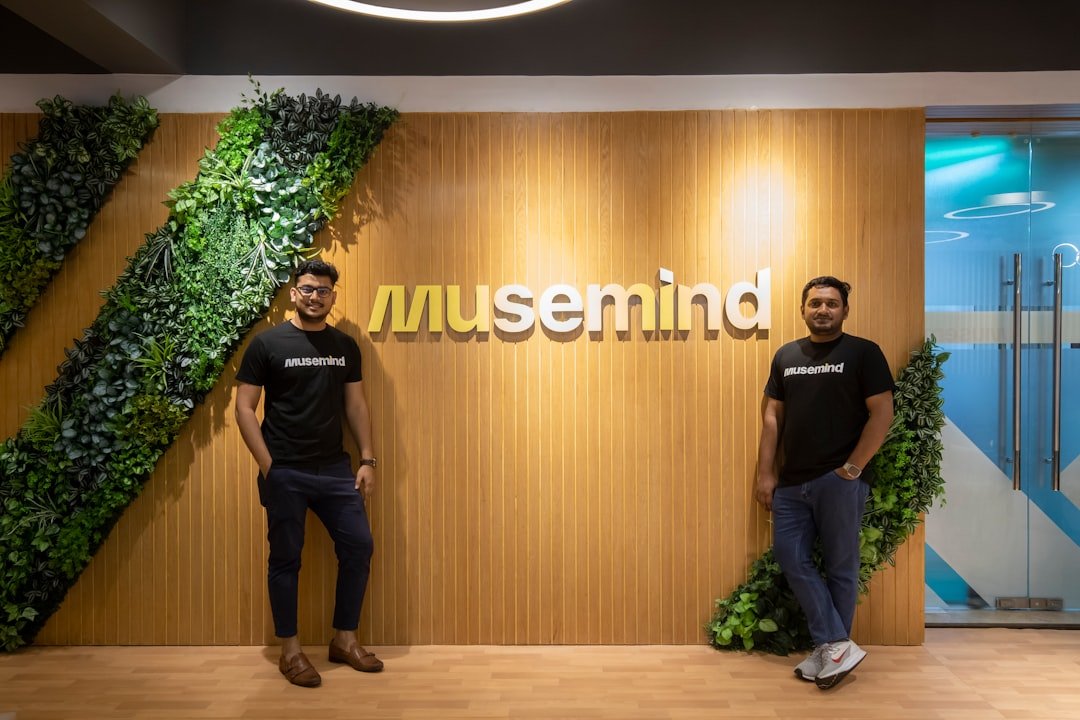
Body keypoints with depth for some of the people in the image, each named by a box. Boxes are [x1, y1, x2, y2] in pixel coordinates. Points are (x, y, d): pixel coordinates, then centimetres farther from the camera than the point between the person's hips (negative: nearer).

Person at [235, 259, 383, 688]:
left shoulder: (345, 346, 7)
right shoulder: (267, 343, -4)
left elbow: (356, 405, 10)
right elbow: (244, 407, -5)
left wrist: (367, 460, 3)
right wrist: (267, 466, -12)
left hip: (335, 468, 4)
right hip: (285, 472, -4)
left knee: (358, 547, 5)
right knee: (286, 559, 6)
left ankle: (344, 640, 22)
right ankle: (289, 651, 22)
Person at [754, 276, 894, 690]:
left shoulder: (863, 353, -2)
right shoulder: (786, 356, 11)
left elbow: (882, 414, -7)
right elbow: (772, 416, 10)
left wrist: (853, 468, -12)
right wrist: (765, 473, 5)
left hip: (839, 480, -5)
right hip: (792, 481, 5)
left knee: (839, 566, 5)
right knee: (791, 558, 4)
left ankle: (831, 648, 19)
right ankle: (836, 646, 14)